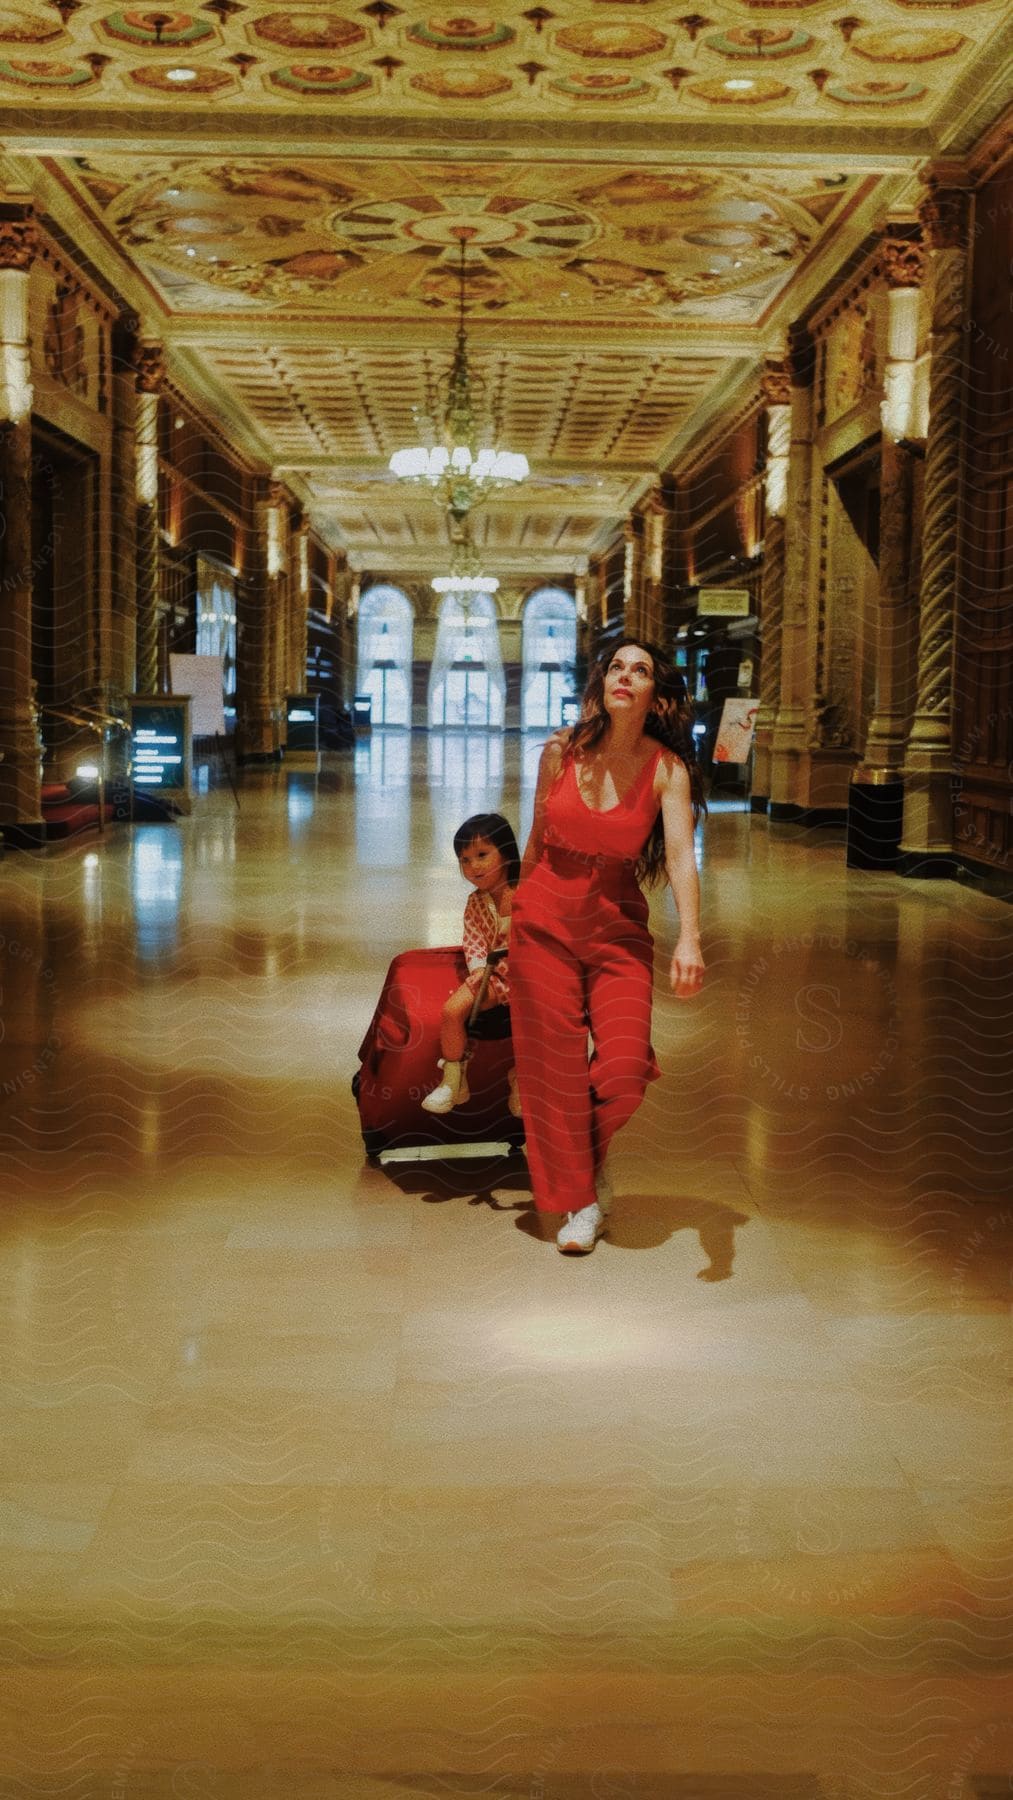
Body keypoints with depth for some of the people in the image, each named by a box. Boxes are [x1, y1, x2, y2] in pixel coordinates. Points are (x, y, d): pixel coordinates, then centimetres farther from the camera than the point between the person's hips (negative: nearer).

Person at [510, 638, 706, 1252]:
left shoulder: (667, 769, -9)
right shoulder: (561, 752, -5)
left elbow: (682, 855, -24)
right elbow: (538, 839, 8)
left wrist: (690, 939, -38)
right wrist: (517, 910, 16)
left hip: (619, 926, -1)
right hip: (545, 919, 1)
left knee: (624, 1069, -9)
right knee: (556, 1066, 2)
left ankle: (594, 1158, 25)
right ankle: (579, 1199, 20)